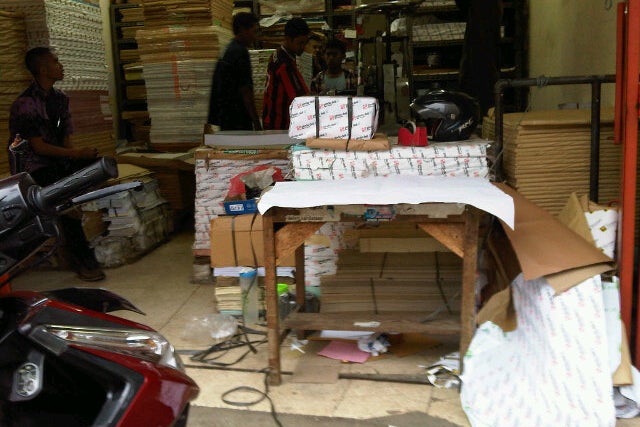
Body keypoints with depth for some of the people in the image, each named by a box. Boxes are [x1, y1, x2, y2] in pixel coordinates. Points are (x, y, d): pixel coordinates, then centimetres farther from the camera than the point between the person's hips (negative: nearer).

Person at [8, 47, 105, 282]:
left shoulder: (60, 97, 10)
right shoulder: (25, 103, -14)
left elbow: (65, 138, 9)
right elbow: (38, 147, -18)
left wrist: (77, 154, -10)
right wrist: (77, 153, -20)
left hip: (58, 161, 8)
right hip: (33, 167, -8)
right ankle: (82, 258, -25)